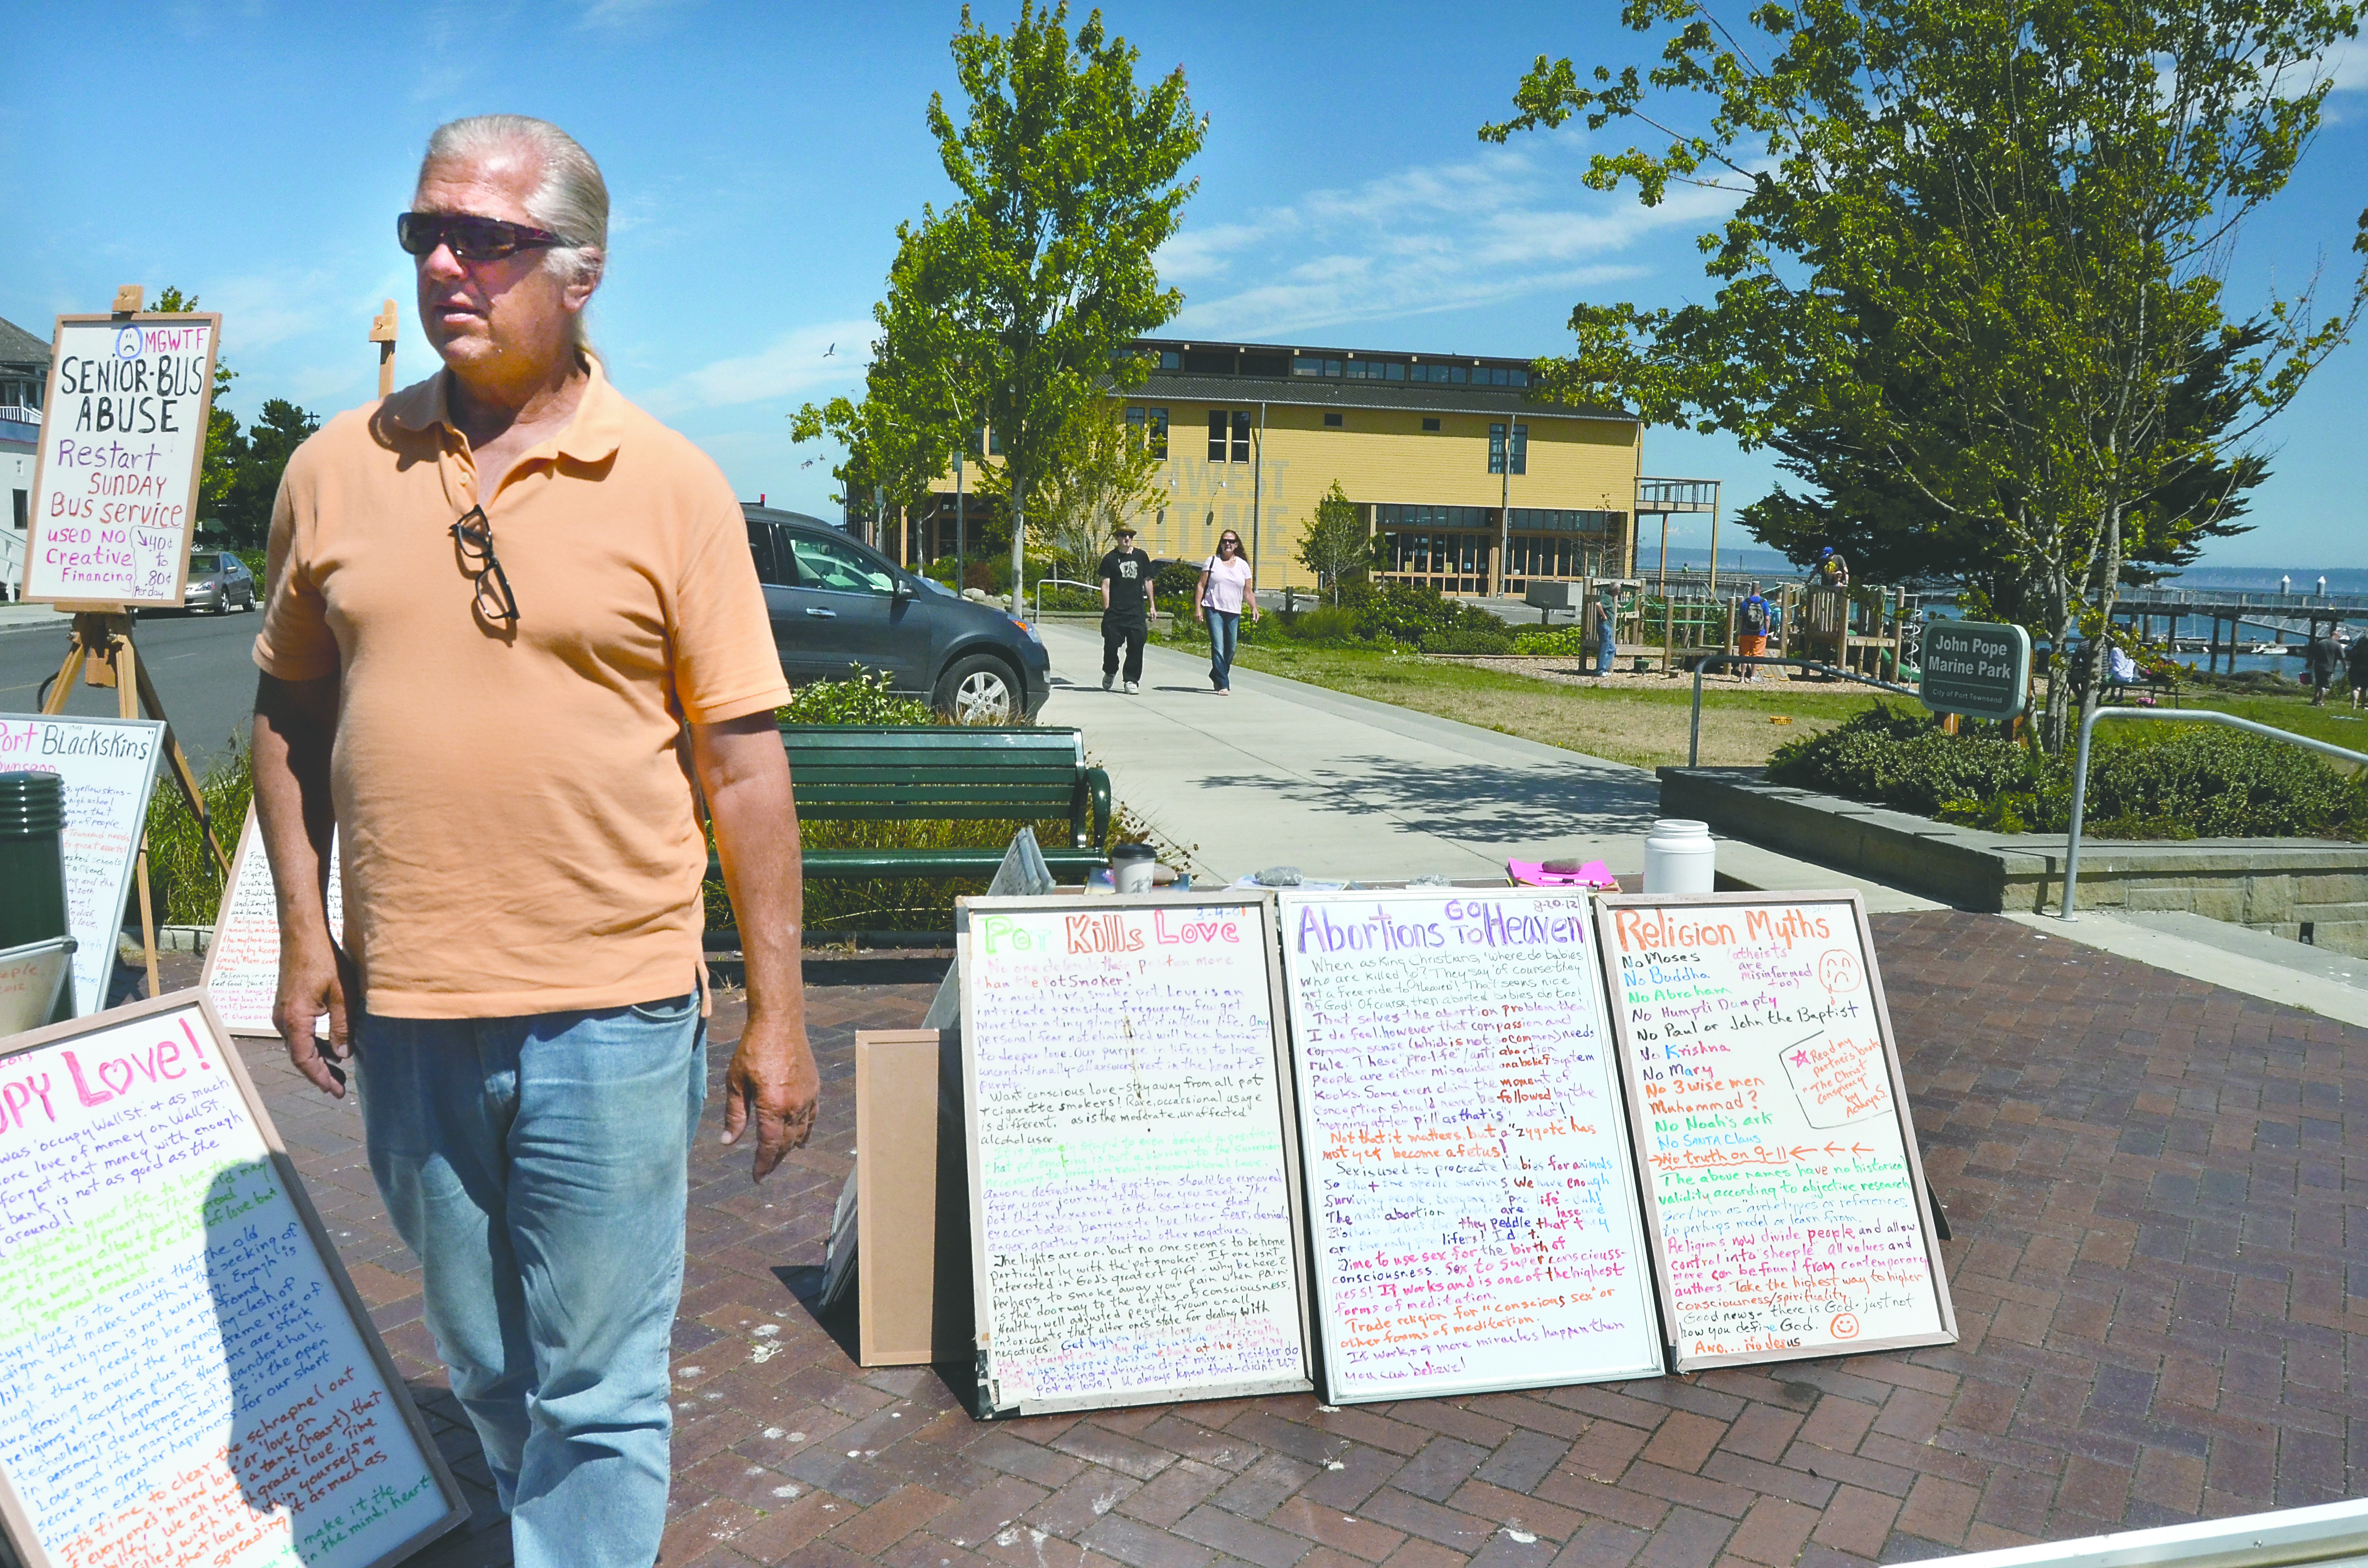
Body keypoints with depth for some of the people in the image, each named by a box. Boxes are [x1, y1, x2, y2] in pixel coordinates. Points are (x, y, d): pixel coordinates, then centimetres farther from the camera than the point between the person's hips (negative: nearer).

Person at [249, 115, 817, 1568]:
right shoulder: (336, 469, 5)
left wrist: (779, 1013, -6)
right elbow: (291, 710, 14)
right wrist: (305, 926, 6)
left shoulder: (672, 485, -5)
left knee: (598, 1400, 8)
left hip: (610, 1014, -3)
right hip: (406, 1015, 4)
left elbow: (743, 761, -5)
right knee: (486, 1376, 22)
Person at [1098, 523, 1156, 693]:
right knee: (1111, 645, -1)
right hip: (1115, 612, -2)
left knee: (1136, 646, -5)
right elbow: (1105, 585, 1)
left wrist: (1152, 605, 16)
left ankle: (1132, 680, 4)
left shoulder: (1141, 556, 13)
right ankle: (1110, 672, 26)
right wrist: (1107, 610, -6)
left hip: (1137, 611, 2)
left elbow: (1147, 581, 19)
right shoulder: (1110, 559, 4)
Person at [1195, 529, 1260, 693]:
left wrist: (1254, 608, -2)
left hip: (1234, 613, 4)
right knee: (1218, 647, -14)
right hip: (1214, 610, -3)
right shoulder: (1212, 562, 6)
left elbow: (1248, 591, 13)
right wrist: (1198, 607, -6)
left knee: (1230, 649, 9)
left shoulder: (1243, 565, 12)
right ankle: (1223, 685, -17)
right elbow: (1201, 586, 4)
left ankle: (1216, 676, 31)